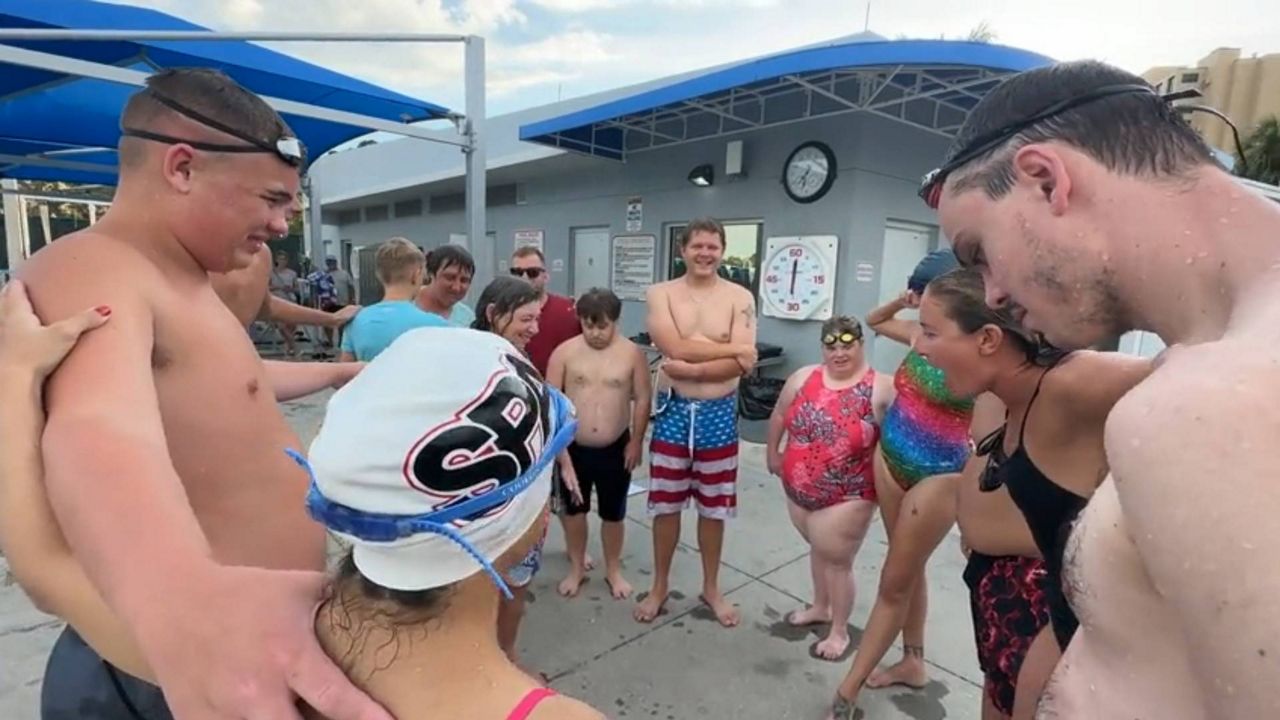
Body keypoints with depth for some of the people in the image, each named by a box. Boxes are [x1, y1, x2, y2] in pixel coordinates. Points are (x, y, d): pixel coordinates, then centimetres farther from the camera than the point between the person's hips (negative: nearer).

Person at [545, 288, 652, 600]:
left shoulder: (631, 353, -7)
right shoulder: (565, 352, -7)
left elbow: (642, 399, -2)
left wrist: (636, 442, -3)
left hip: (615, 449, -1)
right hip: (573, 448, 1)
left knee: (613, 513, 14)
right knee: (573, 509, 16)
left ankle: (613, 570, 35)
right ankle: (576, 568, 37)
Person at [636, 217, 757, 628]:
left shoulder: (740, 298, -3)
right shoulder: (660, 294, -3)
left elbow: (741, 365, -13)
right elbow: (675, 347, -18)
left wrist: (691, 369, -21)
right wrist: (731, 347, -16)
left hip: (719, 413, 0)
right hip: (674, 410, 0)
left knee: (713, 508, 14)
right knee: (665, 505, 11)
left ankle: (711, 588, 34)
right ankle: (660, 586, 32)